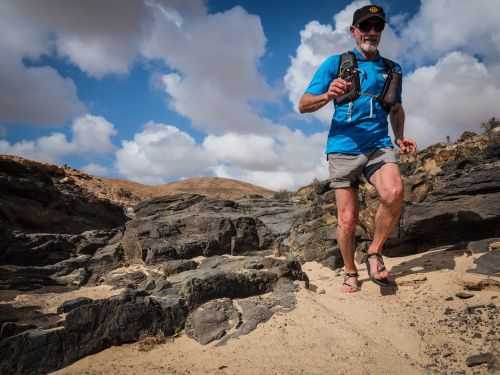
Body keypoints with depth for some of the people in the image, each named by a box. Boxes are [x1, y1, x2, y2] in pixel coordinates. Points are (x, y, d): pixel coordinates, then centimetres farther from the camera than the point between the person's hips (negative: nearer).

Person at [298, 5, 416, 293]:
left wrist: (400, 137, 11)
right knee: (348, 220, -2)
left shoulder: (392, 70, 15)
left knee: (394, 193, -28)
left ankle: (375, 253, -5)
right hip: (343, 149, -2)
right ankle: (350, 272, 24)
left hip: (379, 145, 2)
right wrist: (328, 95, -21)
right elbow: (303, 105, 0)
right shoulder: (336, 63, 4)